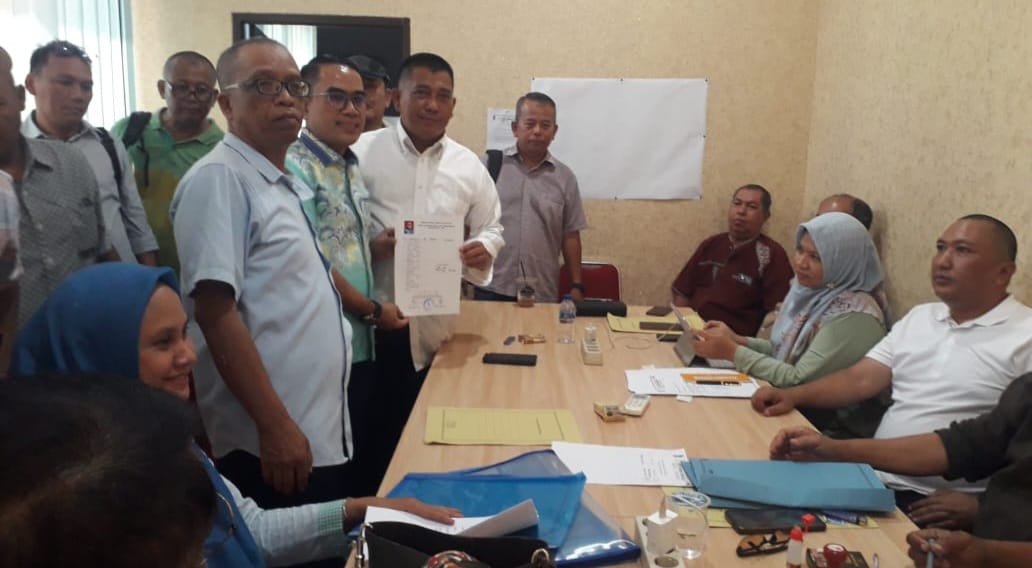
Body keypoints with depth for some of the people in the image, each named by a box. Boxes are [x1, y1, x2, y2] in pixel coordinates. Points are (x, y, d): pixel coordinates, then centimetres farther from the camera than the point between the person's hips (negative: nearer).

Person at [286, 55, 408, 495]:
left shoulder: (352, 169, 14)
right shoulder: (296, 167, -14)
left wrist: (382, 246, -1)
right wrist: (372, 310, -9)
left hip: (361, 346, 9)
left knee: (368, 461, 19)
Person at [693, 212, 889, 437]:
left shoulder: (854, 315, -21)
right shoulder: (812, 292, 3)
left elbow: (799, 381, -21)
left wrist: (732, 352, -16)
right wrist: (737, 340, -3)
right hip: (799, 412, 7)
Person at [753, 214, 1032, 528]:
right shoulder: (919, 317, 15)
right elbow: (861, 379, 10)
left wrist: (982, 506, -18)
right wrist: (793, 395, -4)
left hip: (939, 508, -6)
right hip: (873, 479, 6)